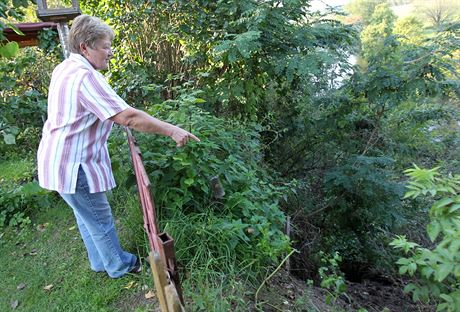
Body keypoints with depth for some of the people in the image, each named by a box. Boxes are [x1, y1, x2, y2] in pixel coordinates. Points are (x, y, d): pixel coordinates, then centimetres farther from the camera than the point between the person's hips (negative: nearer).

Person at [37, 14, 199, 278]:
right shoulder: (84, 76, -25)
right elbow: (128, 117, -31)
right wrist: (172, 131, -26)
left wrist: (116, 117, 21)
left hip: (61, 159, 10)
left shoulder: (65, 68, 8)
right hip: (73, 165, -10)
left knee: (86, 215, 22)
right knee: (100, 219, 8)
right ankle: (119, 266, 29)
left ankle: (100, 262, 40)